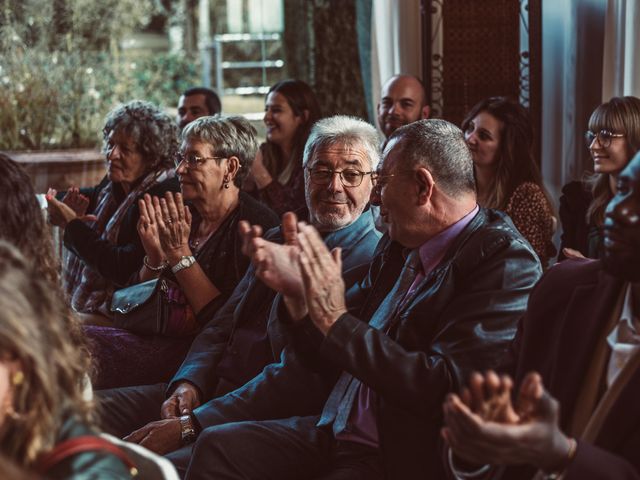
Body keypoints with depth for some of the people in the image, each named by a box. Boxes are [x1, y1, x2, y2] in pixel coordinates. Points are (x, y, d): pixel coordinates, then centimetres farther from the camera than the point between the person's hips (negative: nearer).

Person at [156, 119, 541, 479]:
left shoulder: (506, 260, -13)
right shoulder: (398, 249, 10)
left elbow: (442, 387, -22)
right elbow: (329, 362, 14)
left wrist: (336, 320, -21)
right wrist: (296, 290, -3)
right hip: (337, 430, 7)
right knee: (215, 446, -11)